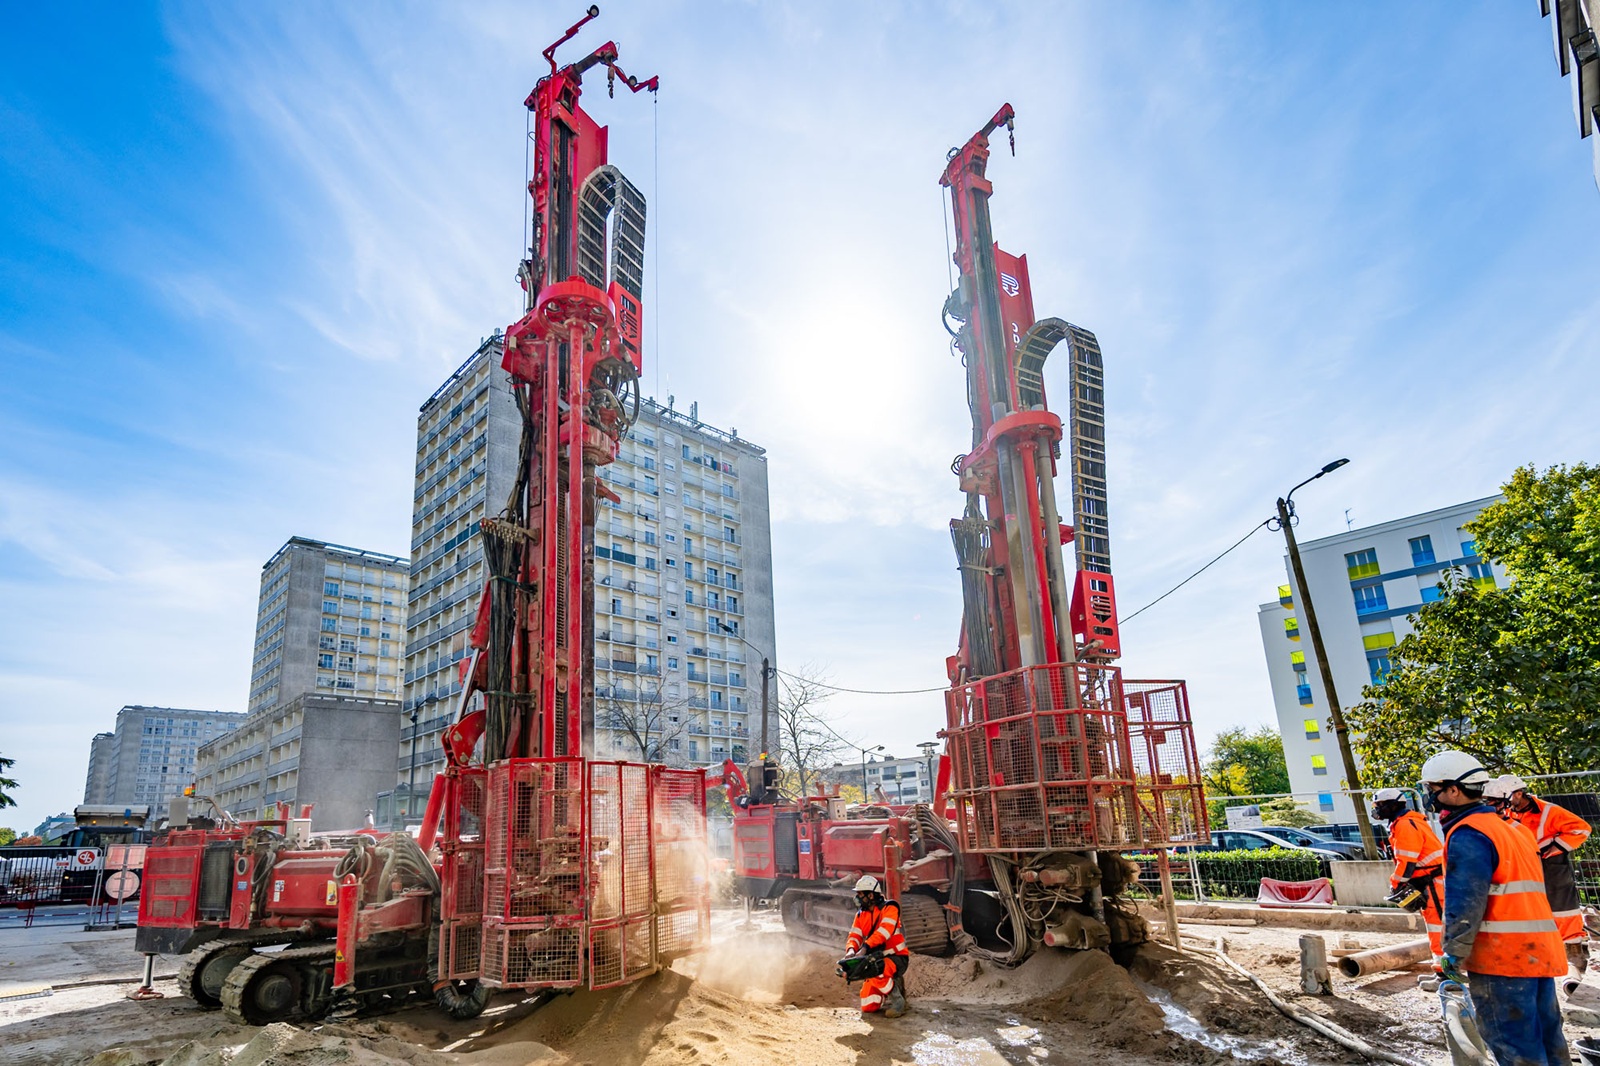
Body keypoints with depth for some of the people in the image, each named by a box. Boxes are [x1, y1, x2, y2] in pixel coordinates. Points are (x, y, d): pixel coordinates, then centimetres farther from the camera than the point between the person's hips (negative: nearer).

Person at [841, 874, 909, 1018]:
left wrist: (865, 948, -41)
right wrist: (851, 950, -26)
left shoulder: (889, 908, -13)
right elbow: (854, 936, -2)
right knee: (868, 1007, 1)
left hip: (896, 956, -7)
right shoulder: (861, 915, 9)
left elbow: (884, 931, -29)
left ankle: (897, 1001, -15)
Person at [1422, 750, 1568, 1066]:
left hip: (1502, 956, -10)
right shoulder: (1507, 827, 18)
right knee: (1546, 1040, 15)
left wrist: (1453, 956, -14)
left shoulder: (1467, 834, -14)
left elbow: (1465, 905, -19)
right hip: (1539, 951, 10)